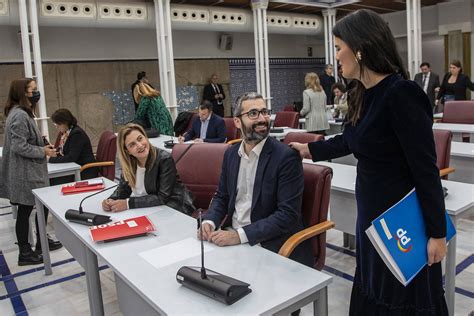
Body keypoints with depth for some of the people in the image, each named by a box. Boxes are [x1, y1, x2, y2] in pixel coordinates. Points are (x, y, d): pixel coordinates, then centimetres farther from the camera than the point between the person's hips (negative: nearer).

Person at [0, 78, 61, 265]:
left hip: (29, 172, 10)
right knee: (25, 211, 0)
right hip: (24, 174, -10)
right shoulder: (19, 115, -20)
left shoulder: (23, 113, 13)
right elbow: (19, 146, -24)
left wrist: (42, 145, 7)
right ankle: (25, 253, 12)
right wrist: (43, 152, -16)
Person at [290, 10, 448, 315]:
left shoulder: (401, 94, -23)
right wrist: (309, 149, 28)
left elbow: (426, 169, -21)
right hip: (372, 212, 8)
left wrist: (437, 232, -15)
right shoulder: (364, 94, 4)